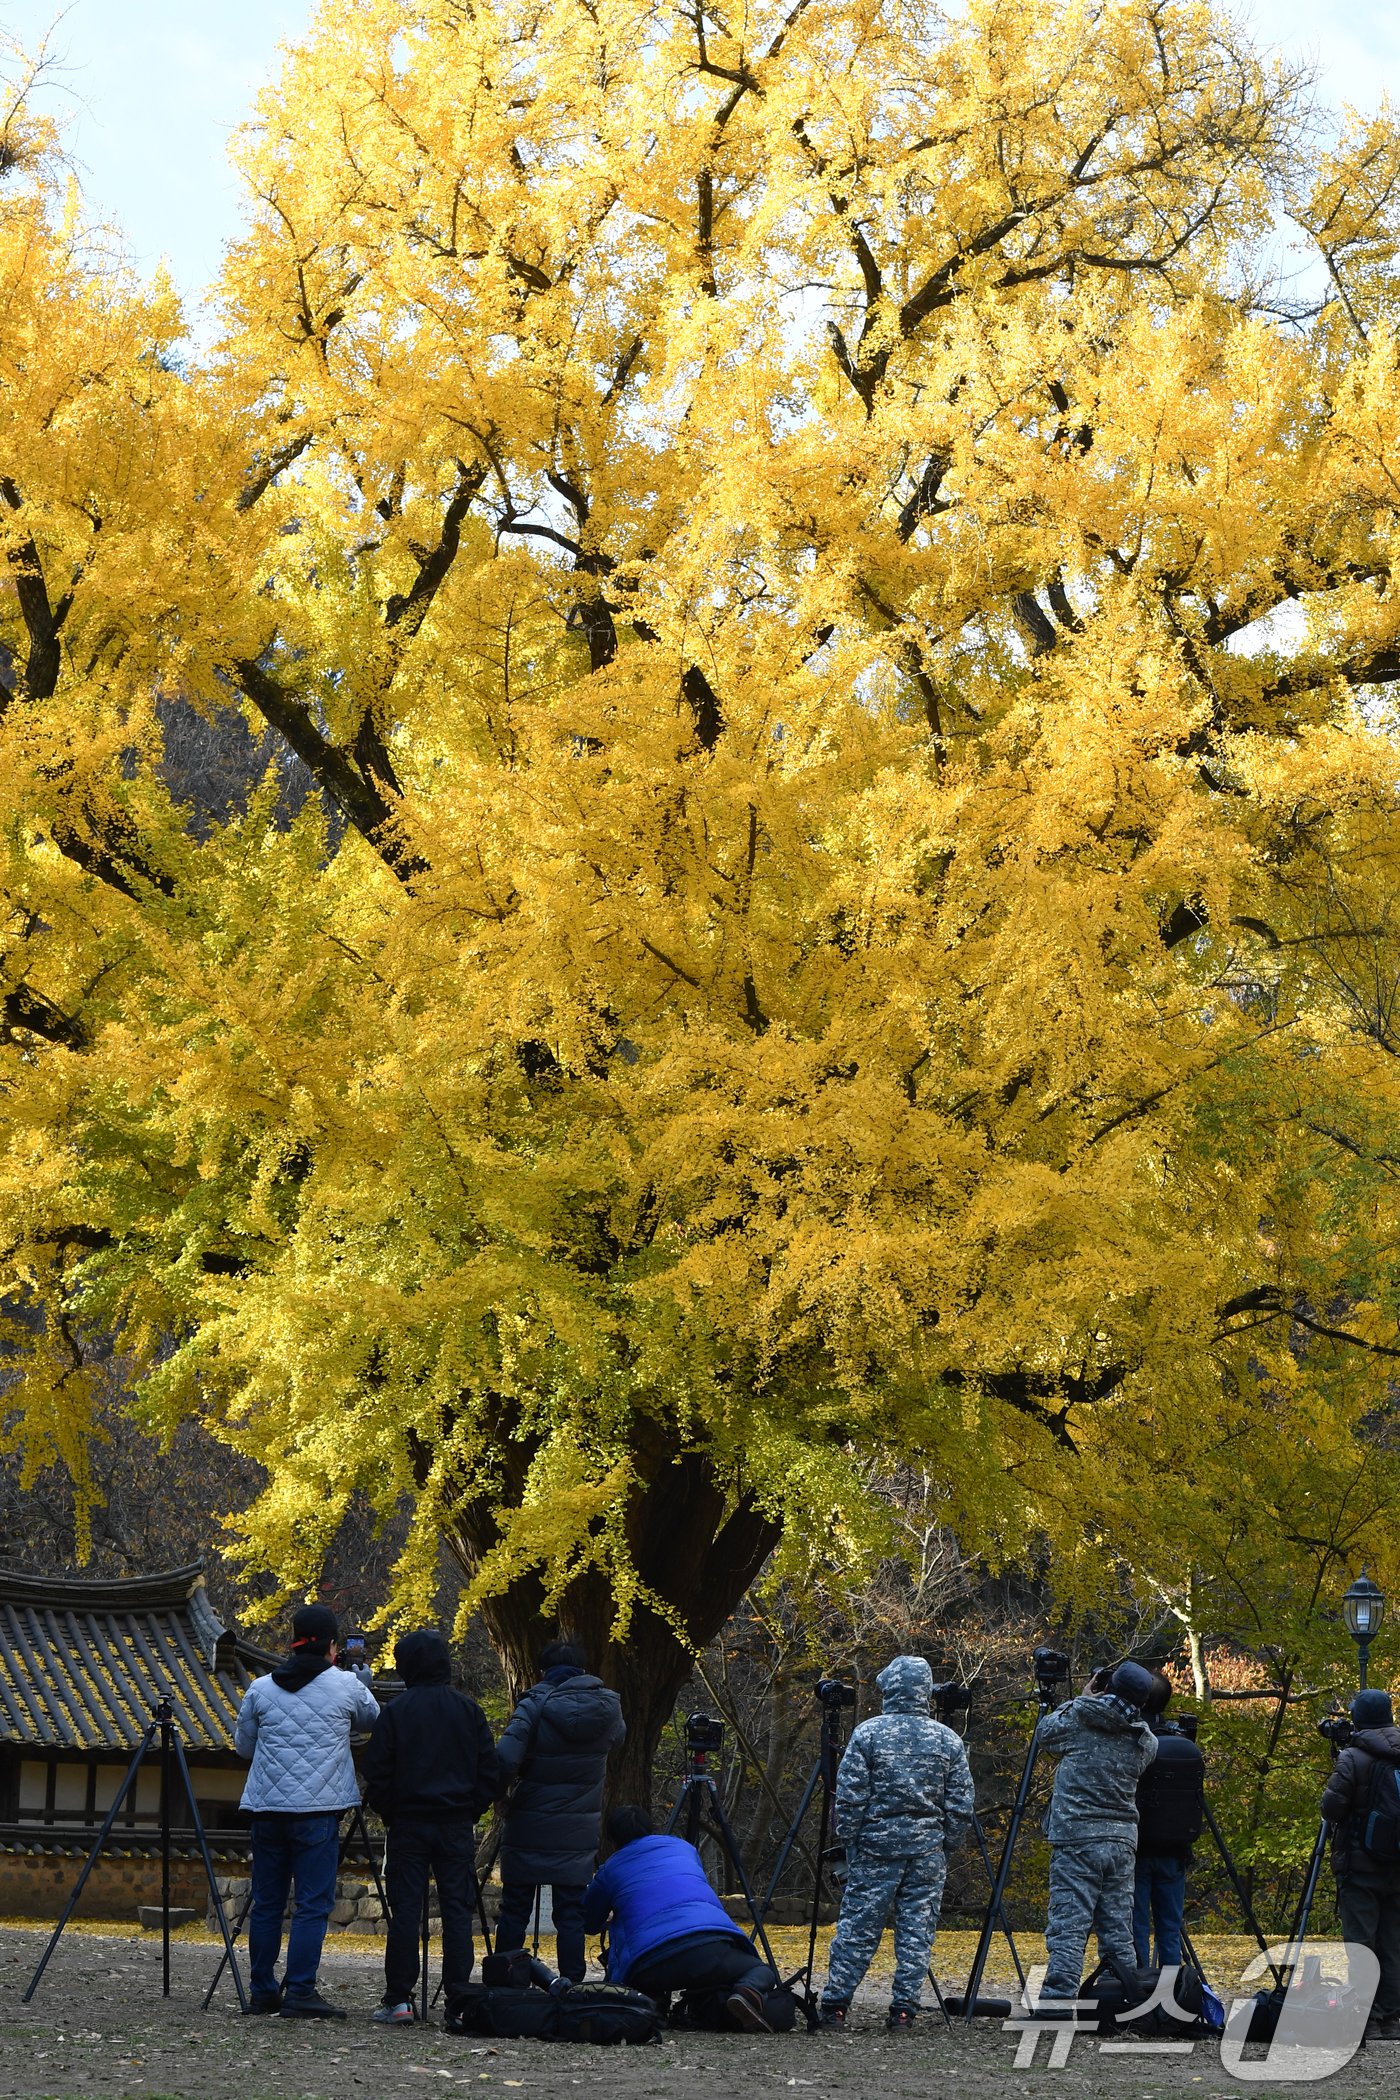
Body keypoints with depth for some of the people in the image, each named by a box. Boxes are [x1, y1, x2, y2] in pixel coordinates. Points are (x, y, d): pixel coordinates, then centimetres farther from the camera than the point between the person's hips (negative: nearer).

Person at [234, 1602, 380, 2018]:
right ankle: (299, 1993, -9)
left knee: (266, 1903, 11)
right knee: (313, 1903, -3)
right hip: (318, 1810, -4)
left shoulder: (261, 1689, 5)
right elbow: (377, 1720, 17)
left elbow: (243, 1745, 16)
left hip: (267, 1808, 4)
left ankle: (263, 1992, 15)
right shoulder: (346, 1687, -2)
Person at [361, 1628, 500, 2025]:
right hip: (457, 1825, 2)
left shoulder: (395, 1712, -4)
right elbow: (489, 1771, 5)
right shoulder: (468, 1709, 3)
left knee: (405, 1910, 0)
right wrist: (472, 1812, 12)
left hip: (408, 1824, -2)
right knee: (457, 1910, 3)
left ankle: (398, 2000, -1)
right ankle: (459, 2000, 1)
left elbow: (378, 1774, -3)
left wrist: (388, 1814, 10)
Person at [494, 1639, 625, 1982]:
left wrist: (502, 1789, -3)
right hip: (578, 1833, 2)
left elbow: (506, 1760, -20)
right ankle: (573, 1984, 4)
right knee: (571, 1914, 7)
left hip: (529, 1828, -2)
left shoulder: (535, 1705, -12)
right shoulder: (608, 1706, 0)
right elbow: (617, 1738, 20)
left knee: (514, 1911, 7)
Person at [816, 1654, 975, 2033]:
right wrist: (948, 1844, 14)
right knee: (917, 1931, 4)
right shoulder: (948, 1740, 4)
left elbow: (850, 1796, -5)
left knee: (857, 1926, 3)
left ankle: (834, 2005, 3)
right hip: (928, 1847, 1)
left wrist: (848, 1840, 4)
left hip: (875, 1845, -1)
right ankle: (904, 2010, 2)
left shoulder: (867, 1733, -4)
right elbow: (960, 1806, 4)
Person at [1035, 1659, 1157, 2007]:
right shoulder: (1145, 1739, 4)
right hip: (1122, 1839, 4)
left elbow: (1045, 1733, 13)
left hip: (1077, 1838, -4)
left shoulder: (1079, 1718, -4)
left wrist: (1080, 1699, 21)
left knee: (1068, 1926, -7)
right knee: (1118, 1928, 10)